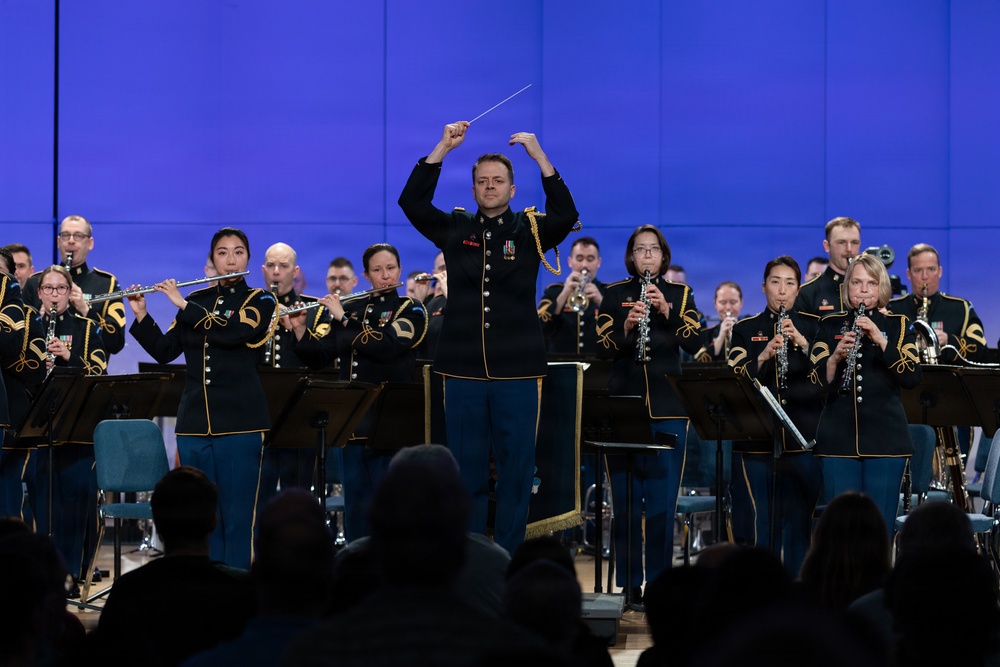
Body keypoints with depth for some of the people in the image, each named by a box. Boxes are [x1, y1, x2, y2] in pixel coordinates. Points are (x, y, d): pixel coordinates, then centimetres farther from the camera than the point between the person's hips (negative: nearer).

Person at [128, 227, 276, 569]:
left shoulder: (260, 301, 2)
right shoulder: (197, 301, 15)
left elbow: (233, 333, -18)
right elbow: (164, 351, 12)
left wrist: (182, 304, -14)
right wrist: (140, 314, -1)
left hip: (239, 422, -4)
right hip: (194, 422, 4)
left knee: (236, 519, -5)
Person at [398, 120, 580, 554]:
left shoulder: (530, 231, 4)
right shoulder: (454, 230, 8)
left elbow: (566, 213, -13)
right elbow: (411, 201, -3)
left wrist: (538, 155, -19)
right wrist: (443, 148, -10)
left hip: (517, 371, -1)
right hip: (463, 371, 1)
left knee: (516, 467, 2)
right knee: (466, 468, 6)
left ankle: (508, 557, 9)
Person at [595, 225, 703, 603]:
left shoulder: (680, 295, 8)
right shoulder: (614, 295, 7)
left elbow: (695, 342, -5)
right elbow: (601, 349, -3)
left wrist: (666, 311, -19)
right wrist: (626, 326, -21)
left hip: (668, 410, 0)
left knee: (663, 502, -2)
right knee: (625, 501, 0)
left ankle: (659, 583, 5)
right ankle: (629, 584, 7)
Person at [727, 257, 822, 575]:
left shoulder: (814, 326, 8)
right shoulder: (745, 330, 10)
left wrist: (802, 343, -20)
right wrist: (764, 355, -19)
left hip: (803, 439, 0)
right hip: (757, 440, 1)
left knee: (800, 522, -2)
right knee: (763, 523, -1)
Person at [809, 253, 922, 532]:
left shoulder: (897, 325, 7)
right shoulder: (831, 326, 9)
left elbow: (912, 378, -6)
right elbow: (817, 382, 1)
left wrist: (881, 341, -17)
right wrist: (836, 356, -18)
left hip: (885, 438, -1)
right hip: (839, 438, 1)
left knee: (881, 526, -2)